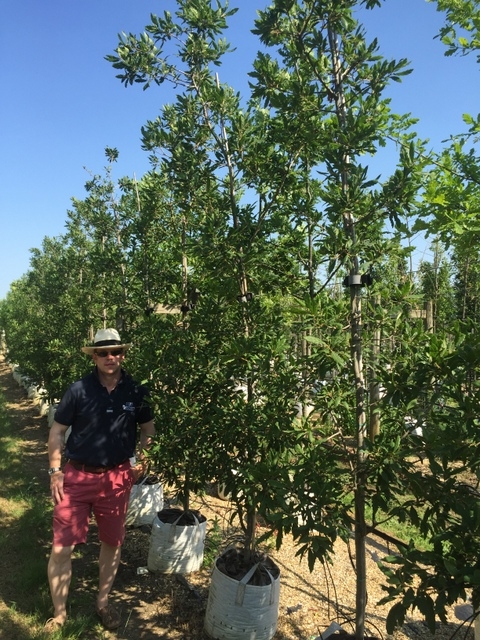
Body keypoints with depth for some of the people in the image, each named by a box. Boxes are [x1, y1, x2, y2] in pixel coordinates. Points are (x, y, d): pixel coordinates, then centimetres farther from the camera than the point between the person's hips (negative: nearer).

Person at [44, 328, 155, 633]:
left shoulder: (136, 391, -4)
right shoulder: (79, 389, -9)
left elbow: (148, 427, 10)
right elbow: (58, 430, -1)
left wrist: (143, 458, -3)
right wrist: (55, 471, -6)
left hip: (117, 477, 2)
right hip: (77, 475, -1)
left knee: (112, 542, 15)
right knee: (62, 545, 2)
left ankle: (103, 602, 38)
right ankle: (59, 613, 25)